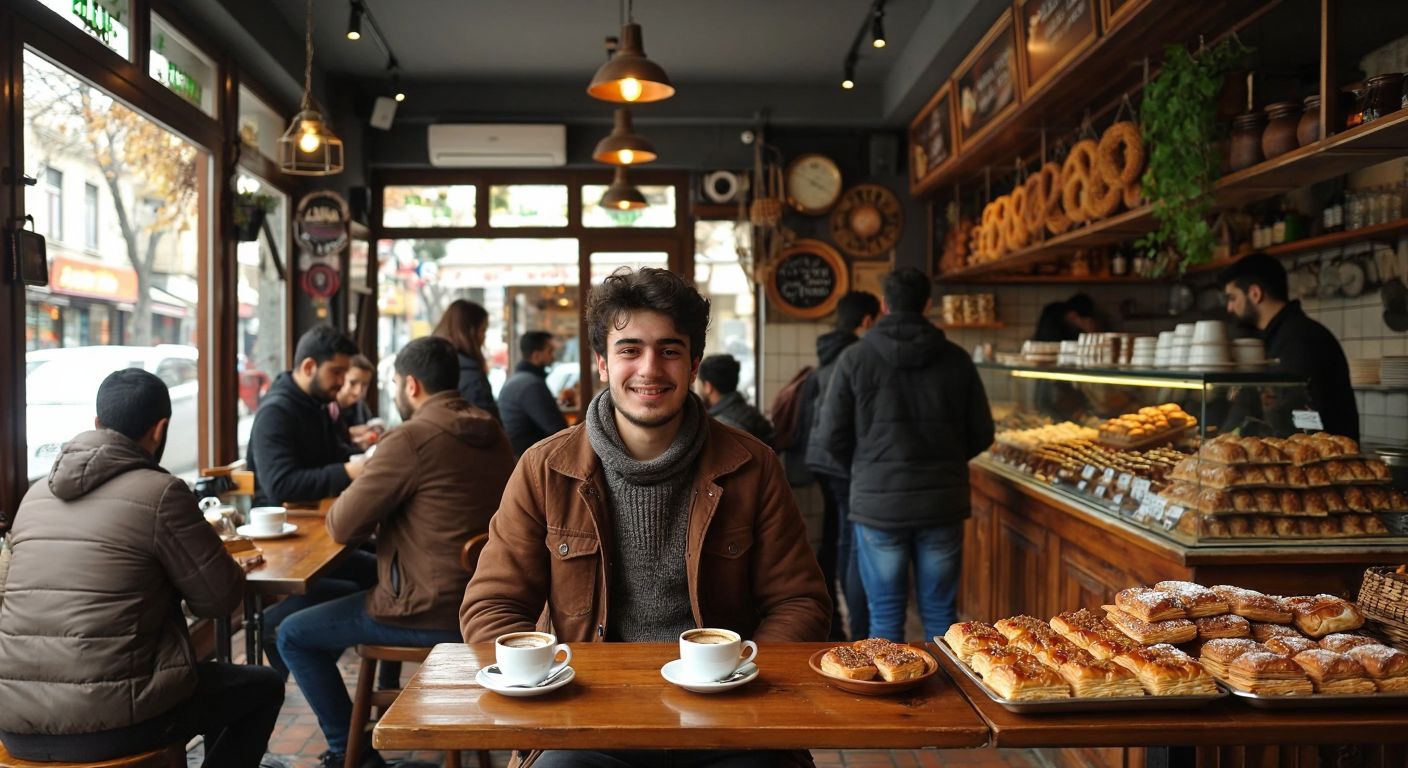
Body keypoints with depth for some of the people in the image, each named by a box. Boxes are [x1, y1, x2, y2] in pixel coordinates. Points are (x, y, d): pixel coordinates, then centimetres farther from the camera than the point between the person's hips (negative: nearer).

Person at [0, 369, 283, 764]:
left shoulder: (35, 495, 9)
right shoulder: (160, 491, -10)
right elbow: (221, 598, -5)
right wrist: (227, 565, 17)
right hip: (107, 723, -7)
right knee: (263, 687, 16)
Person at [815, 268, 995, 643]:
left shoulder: (855, 358, -6)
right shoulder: (956, 359, 0)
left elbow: (831, 436, -5)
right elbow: (982, 434, 5)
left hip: (877, 502, -2)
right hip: (943, 502, 2)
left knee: (886, 616, 7)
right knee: (940, 613, 13)